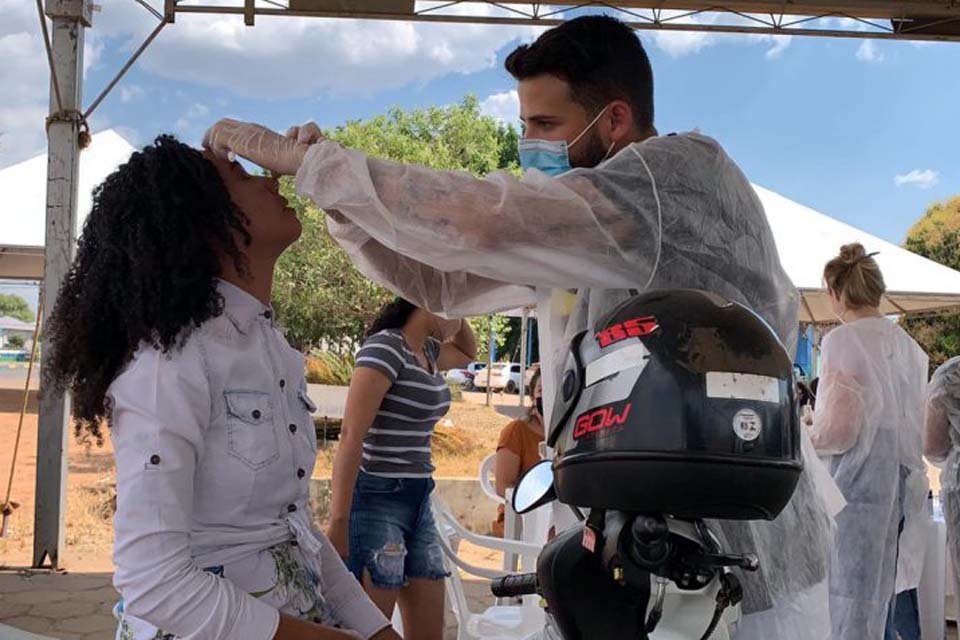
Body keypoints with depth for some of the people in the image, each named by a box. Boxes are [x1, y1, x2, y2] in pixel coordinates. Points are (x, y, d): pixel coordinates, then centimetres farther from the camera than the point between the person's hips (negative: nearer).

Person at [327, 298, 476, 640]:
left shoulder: (427, 351, 11)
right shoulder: (385, 347, -14)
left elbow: (468, 353, 35)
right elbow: (350, 437, -19)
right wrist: (338, 519, -24)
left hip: (418, 501, 9)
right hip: (377, 500, -9)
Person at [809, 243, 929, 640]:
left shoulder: (843, 341, -12)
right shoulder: (907, 344, 11)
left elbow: (838, 431, -15)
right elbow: (917, 424, 16)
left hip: (859, 479, -7)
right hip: (904, 479, 8)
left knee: (852, 595, -2)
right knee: (883, 590, 14)